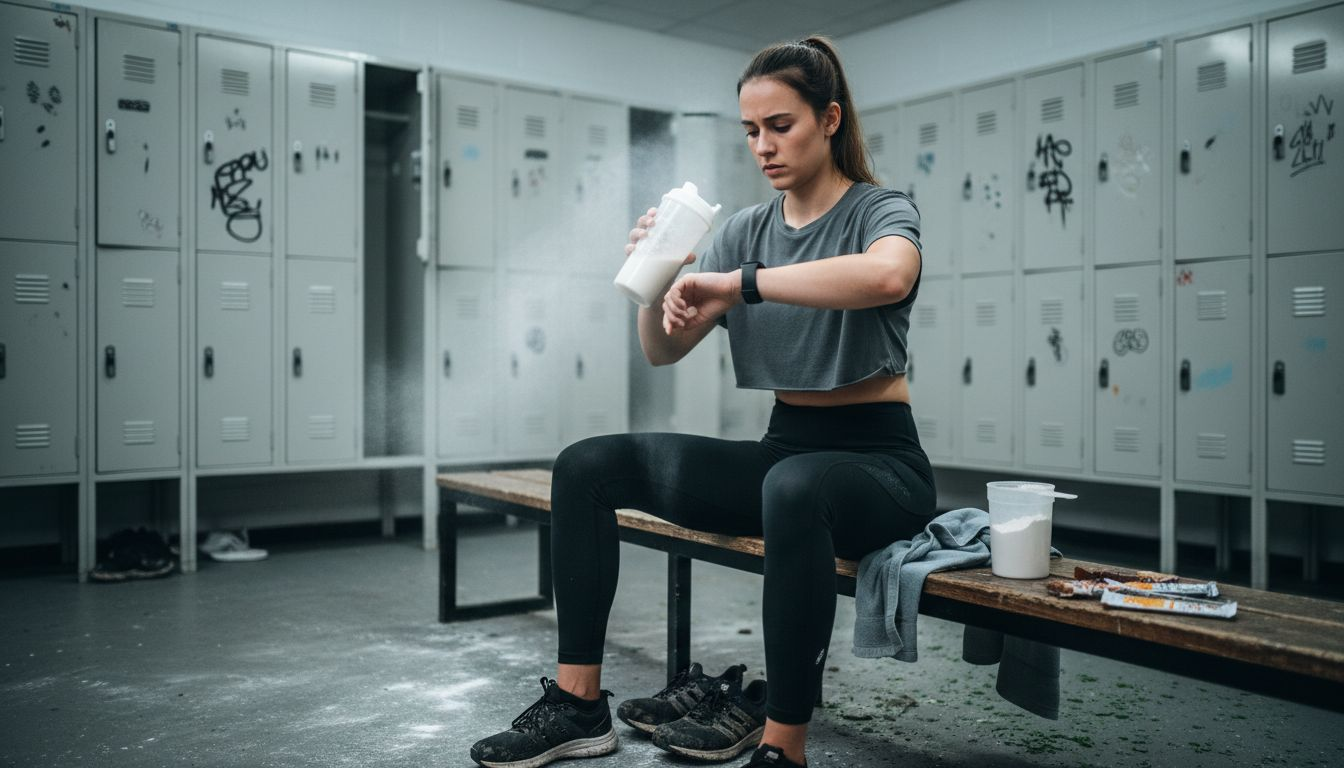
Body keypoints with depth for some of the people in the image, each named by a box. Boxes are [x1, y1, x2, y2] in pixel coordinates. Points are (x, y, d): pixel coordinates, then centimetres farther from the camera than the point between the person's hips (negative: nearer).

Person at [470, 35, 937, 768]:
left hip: (877, 460, -5)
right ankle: (579, 705, -4)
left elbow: (888, 275, -34)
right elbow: (663, 350, 5)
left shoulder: (881, 211, -6)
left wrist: (737, 284, -32)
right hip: (782, 450, 6)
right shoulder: (746, 229, 9)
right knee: (588, 464, -9)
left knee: (795, 487, -41)